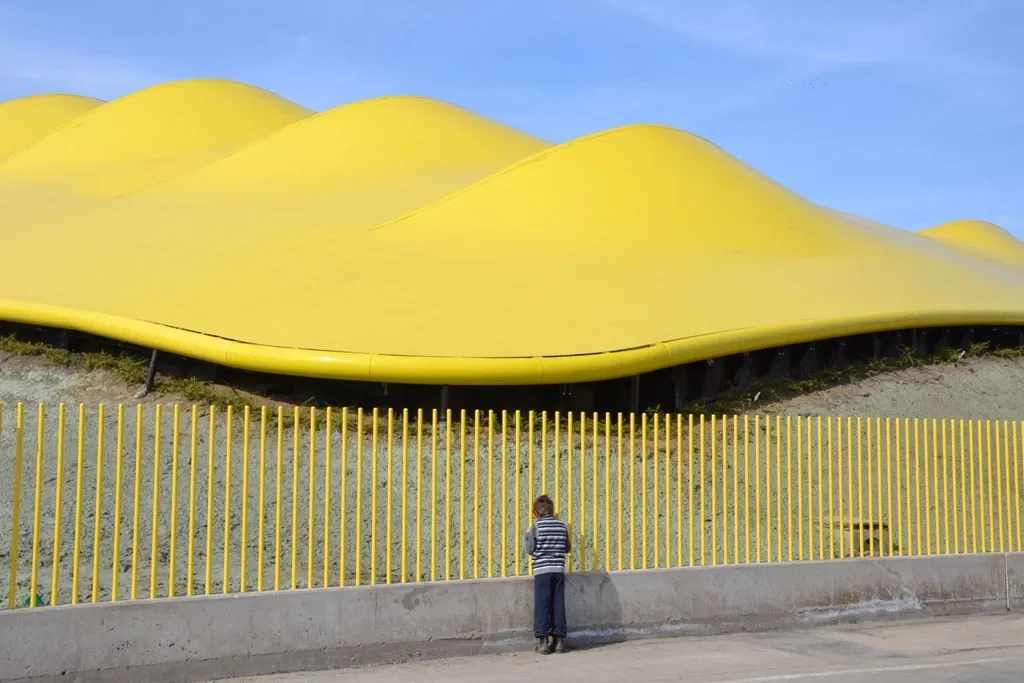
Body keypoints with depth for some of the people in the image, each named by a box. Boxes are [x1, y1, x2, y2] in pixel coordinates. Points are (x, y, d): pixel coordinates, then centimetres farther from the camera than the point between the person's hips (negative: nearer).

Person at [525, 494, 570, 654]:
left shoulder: (536, 526, -6)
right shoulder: (562, 525, 6)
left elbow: (530, 550, -4)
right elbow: (567, 548, 15)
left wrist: (528, 535, 10)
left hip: (542, 571, -4)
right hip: (559, 570, 4)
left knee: (542, 607, 0)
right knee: (558, 606, 8)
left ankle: (543, 641, -3)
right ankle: (559, 640, 10)